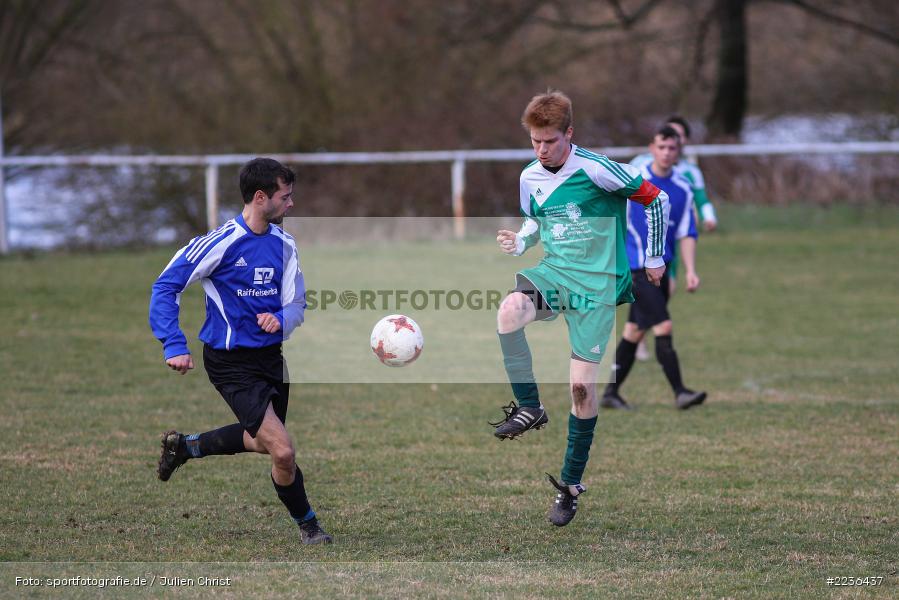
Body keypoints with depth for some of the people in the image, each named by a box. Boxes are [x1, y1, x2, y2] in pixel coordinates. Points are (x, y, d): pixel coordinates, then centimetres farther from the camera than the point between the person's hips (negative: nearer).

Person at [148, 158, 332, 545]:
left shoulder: (283, 244, 3)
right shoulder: (222, 242, -18)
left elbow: (296, 304, 8)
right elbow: (166, 287, -14)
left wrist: (280, 320, -16)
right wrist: (174, 346, -23)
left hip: (270, 356, 8)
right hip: (232, 363, -8)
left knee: (263, 440, 25)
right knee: (283, 452, -14)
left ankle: (184, 446, 43)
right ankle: (307, 526, 10)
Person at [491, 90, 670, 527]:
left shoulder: (595, 170, -13)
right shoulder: (529, 178, 5)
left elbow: (654, 199, -4)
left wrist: (654, 258, 5)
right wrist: (519, 242, 0)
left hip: (597, 282, -4)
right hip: (554, 270, 4)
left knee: (581, 384, -7)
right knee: (509, 310, -32)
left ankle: (571, 483, 10)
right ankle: (529, 408, -15)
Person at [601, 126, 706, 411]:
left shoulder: (682, 189, 6)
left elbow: (686, 233, 6)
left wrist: (690, 270, -5)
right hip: (636, 267, -6)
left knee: (634, 331, 11)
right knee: (664, 326, -14)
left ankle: (610, 393, 20)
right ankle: (679, 393, -13)